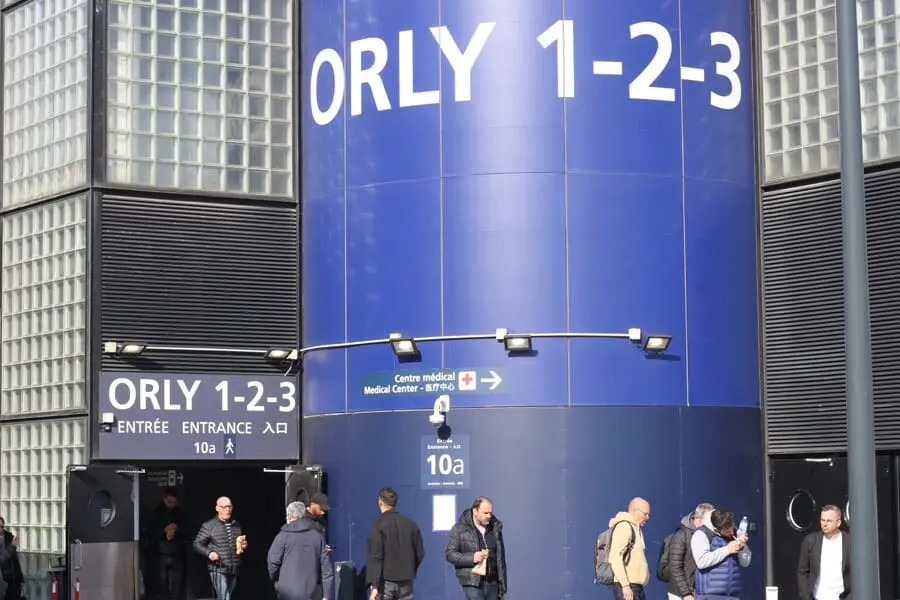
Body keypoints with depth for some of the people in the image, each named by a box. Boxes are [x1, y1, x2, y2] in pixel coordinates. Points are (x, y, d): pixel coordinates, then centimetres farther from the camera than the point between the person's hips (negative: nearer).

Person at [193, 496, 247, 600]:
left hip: (234, 571, 6)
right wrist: (209, 553, -19)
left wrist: (244, 547, 5)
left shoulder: (237, 525, 13)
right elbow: (197, 544, -2)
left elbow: (242, 543, 29)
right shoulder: (209, 526, -3)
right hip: (218, 570, -6)